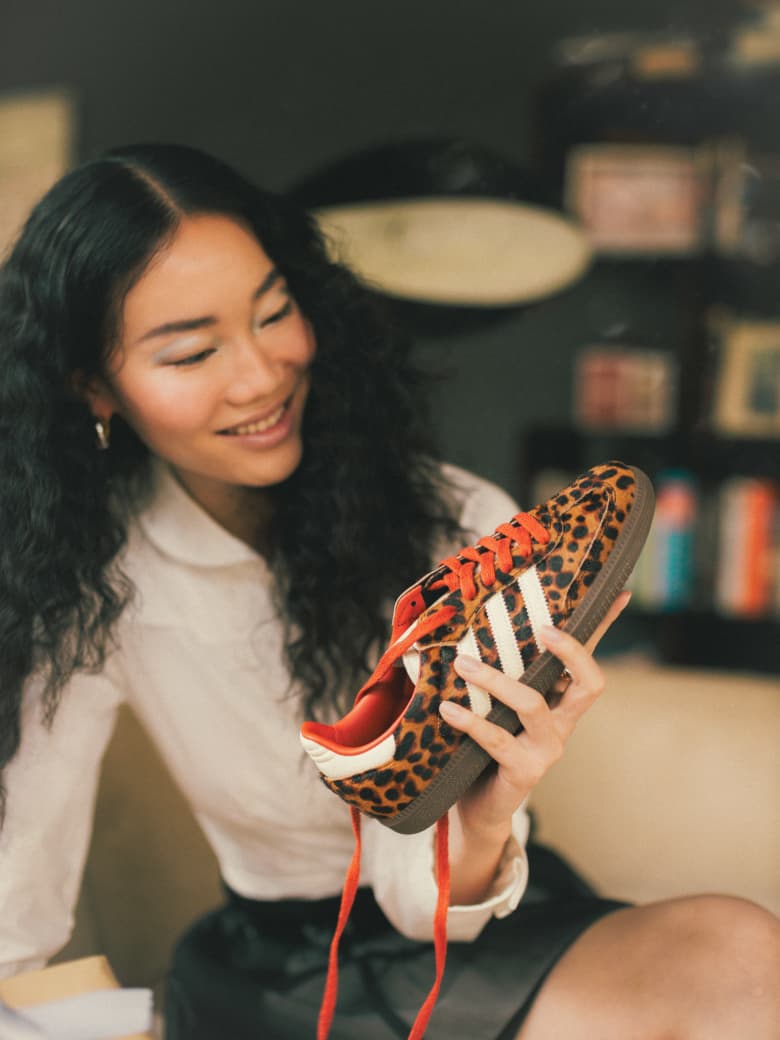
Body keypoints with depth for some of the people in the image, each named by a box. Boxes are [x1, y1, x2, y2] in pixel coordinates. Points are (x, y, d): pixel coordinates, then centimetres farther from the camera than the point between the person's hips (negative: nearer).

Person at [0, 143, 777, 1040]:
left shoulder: (461, 530, -17)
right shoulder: (95, 573, -14)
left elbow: (419, 897, -19)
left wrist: (481, 829, -40)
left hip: (471, 928, -1)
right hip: (265, 964, 2)